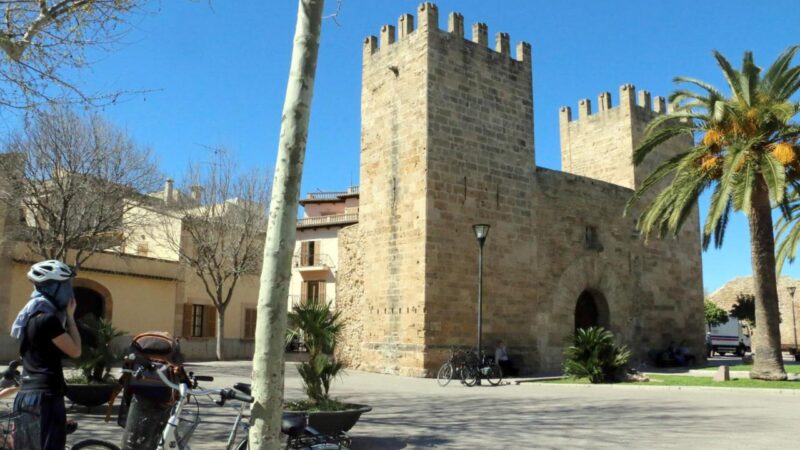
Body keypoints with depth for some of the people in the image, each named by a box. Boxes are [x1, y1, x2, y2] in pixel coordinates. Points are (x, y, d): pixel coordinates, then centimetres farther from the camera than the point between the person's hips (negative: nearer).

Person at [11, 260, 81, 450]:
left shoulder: (31, 316, 14)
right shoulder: (48, 318, -15)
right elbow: (75, 351, -10)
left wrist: (65, 315, 14)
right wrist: (70, 315, -4)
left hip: (26, 395, 10)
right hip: (44, 397, -10)